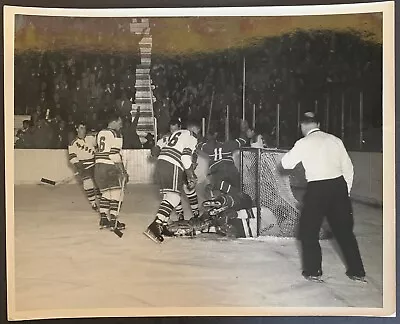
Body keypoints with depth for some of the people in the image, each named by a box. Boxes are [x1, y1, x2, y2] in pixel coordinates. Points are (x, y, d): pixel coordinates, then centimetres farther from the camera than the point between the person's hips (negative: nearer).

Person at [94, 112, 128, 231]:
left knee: (105, 193, 16)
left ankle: (103, 220, 19)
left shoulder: (100, 133, 16)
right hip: (110, 167, -8)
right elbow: (115, 154, -16)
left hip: (98, 167, 8)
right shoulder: (115, 134, -9)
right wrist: (123, 172, -12)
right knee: (116, 194, 1)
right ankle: (113, 222, 2)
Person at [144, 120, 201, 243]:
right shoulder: (191, 138, 2)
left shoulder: (176, 133, 27)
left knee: (168, 195, 15)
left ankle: (163, 225, 14)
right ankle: (154, 226, -26)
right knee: (174, 197, -14)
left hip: (160, 163, 9)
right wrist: (191, 177, -7)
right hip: (173, 167, -9)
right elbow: (186, 157, -12)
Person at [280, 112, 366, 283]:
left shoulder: (303, 143, -5)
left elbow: (286, 163, 2)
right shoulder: (334, 140, 7)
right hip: (339, 185, 5)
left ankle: (313, 271, 17)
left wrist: (293, 152, 20)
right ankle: (357, 271, 23)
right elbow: (348, 167, 9)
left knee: (308, 230, 12)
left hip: (318, 189, -5)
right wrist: (346, 190, 19)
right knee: (344, 230, 16)